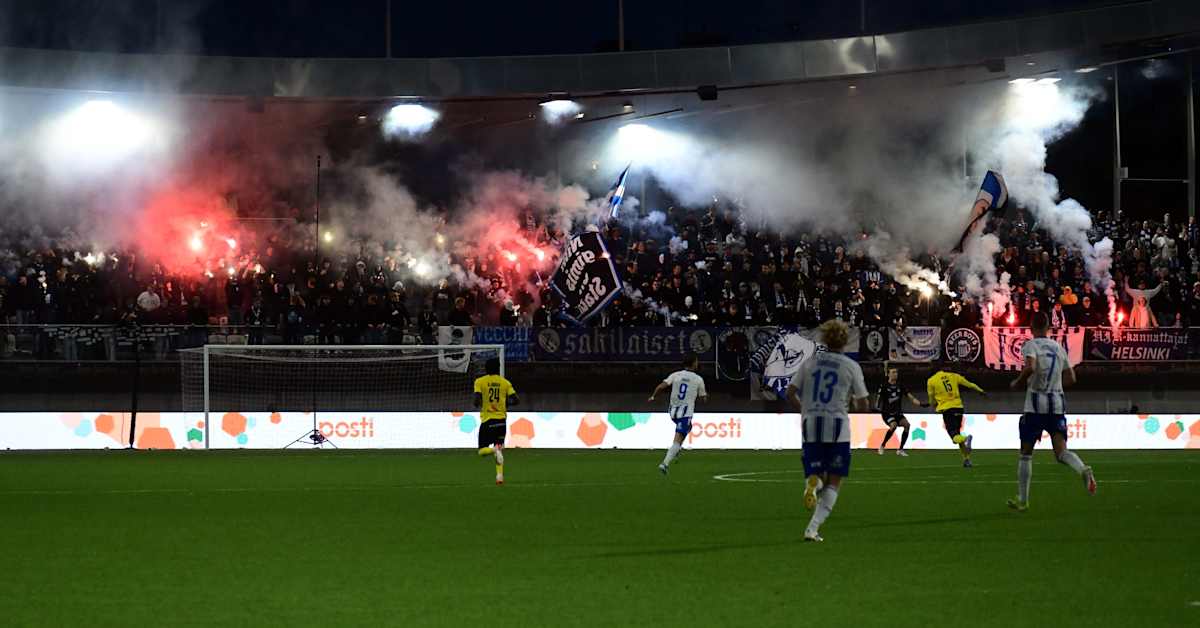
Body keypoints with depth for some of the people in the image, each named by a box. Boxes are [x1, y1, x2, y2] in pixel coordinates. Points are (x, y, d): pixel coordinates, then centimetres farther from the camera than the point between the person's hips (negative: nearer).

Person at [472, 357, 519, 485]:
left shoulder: (480, 382, -3)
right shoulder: (505, 383, 3)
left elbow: (477, 400, -14)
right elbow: (516, 400, -2)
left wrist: (478, 406, 9)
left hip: (487, 419, -2)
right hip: (501, 419, 2)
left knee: (482, 450, 5)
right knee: (499, 447, 14)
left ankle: (495, 451, -29)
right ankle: (500, 476, 2)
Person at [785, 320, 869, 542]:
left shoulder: (810, 362, 7)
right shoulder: (851, 367, -1)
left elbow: (790, 393, 6)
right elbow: (862, 405, -1)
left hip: (810, 426, 3)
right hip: (837, 426, -3)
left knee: (816, 474, 14)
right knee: (834, 482, 5)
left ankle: (812, 483, -25)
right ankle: (813, 528, -9)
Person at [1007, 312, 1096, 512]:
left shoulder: (1030, 345, -4)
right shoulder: (1058, 348, 14)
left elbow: (1030, 368, -23)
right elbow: (1070, 378, 16)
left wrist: (1018, 383, -6)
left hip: (1035, 405, -4)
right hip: (1057, 405, 4)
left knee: (1026, 453, 8)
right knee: (1061, 452, -4)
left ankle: (1022, 500, 13)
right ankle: (1083, 470, -35)